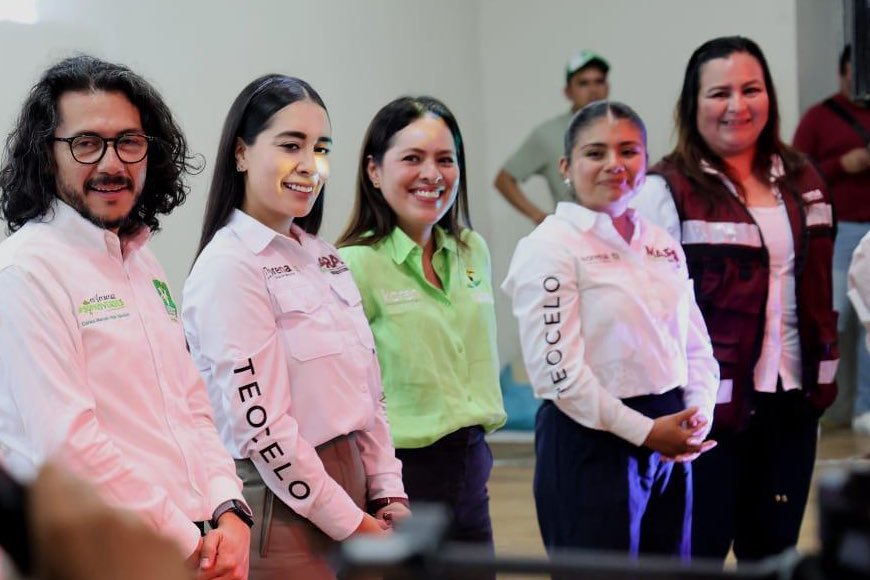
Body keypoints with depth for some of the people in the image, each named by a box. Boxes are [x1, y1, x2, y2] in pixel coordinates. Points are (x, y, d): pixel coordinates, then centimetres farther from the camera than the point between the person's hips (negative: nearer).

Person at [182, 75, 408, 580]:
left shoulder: (321, 255, 9)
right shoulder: (230, 267, -15)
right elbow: (260, 423, -19)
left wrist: (388, 492, 4)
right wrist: (350, 522, -13)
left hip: (350, 486, 7)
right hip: (282, 507, -7)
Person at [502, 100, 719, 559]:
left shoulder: (662, 245, 12)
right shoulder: (549, 247, -10)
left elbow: (696, 345, 14)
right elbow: (556, 368, -17)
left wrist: (697, 416, -4)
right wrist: (643, 430, -16)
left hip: (671, 443, 7)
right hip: (591, 442, -7)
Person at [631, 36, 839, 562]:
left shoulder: (800, 181, 10)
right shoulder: (668, 192, -10)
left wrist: (823, 376, 14)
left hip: (792, 401, 6)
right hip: (710, 408, -6)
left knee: (773, 552, 15)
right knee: (697, 552, 3)